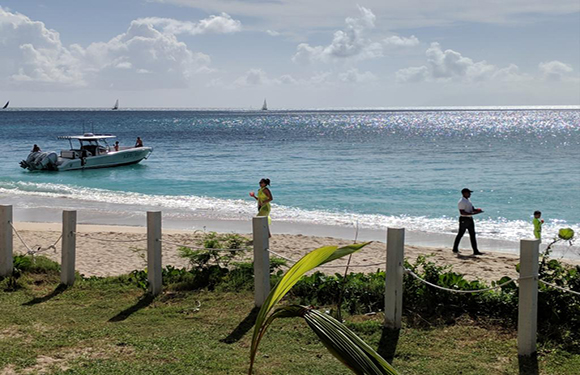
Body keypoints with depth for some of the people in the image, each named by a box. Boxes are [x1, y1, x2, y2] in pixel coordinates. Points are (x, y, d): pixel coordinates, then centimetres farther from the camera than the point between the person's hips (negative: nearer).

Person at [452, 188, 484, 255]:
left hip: (470, 219, 9)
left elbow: (472, 209, 20)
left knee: (472, 235, 6)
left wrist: (477, 210, -2)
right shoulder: (461, 202, -16)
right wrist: (472, 213, -28)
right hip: (464, 219, -9)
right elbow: (462, 212, -23)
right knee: (460, 234, 2)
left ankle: (475, 251, 6)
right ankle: (455, 249, 15)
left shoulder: (468, 201, 14)